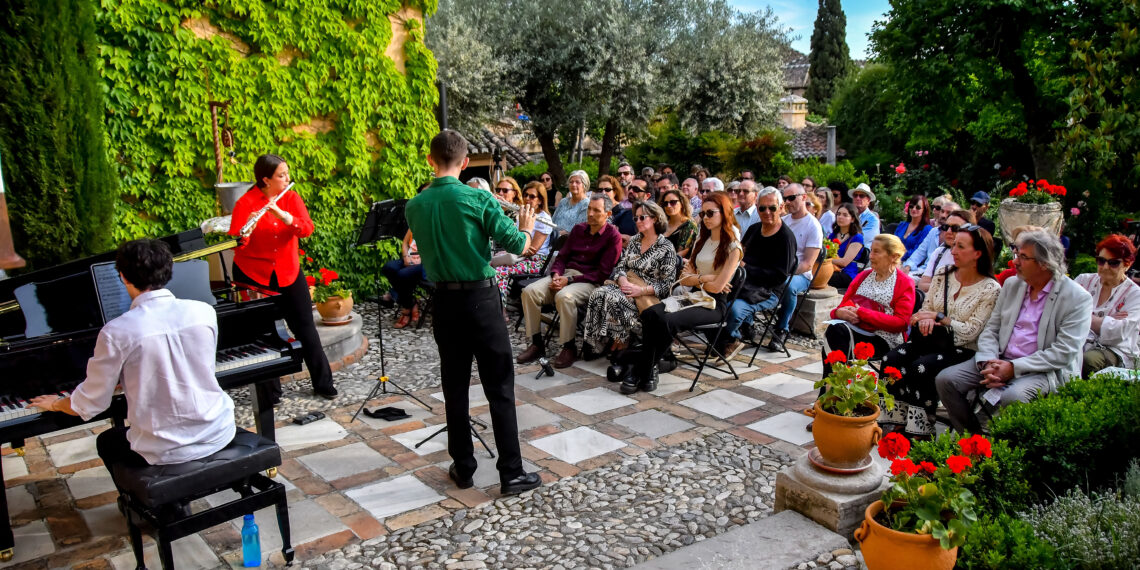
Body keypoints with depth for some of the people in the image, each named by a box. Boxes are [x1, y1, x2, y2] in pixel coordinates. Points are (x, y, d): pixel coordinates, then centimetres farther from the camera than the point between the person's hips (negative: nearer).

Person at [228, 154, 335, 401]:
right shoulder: (246, 203, -10)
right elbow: (235, 243, -16)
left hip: (288, 272, 3)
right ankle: (271, 391, 18)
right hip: (254, 275, -3)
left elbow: (307, 229, -15)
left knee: (305, 327, 5)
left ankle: (323, 383, 18)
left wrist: (282, 215, -30)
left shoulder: (291, 198, 0)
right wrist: (243, 236, -37)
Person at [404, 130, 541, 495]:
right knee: (499, 387, 2)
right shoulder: (479, 199, -13)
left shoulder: (414, 207, 0)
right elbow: (517, 245, -13)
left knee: (455, 386, 13)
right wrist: (527, 229, 9)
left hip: (444, 300, 4)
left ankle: (463, 468, 21)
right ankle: (511, 473, 6)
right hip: (480, 297, -4)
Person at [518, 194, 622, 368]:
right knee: (530, 291, -18)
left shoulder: (613, 236, -3)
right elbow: (562, 256, 18)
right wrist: (556, 274, -5)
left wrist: (570, 280, -16)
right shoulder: (579, 229, 16)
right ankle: (537, 344, -11)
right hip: (565, 274, 6)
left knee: (564, 296, -37)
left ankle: (569, 348, -21)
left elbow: (603, 273, -10)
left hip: (590, 282, -6)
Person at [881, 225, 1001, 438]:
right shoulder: (944, 274, 9)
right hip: (932, 339, 5)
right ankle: (898, 422, -15)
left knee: (922, 367, -33)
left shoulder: (990, 289, -7)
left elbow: (971, 331, -12)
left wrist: (938, 317, -16)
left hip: (962, 350, -5)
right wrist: (925, 319, -12)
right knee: (892, 359, -23)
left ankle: (920, 429, -17)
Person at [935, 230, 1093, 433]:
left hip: (1044, 370, -6)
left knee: (1011, 397, -36)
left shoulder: (1077, 298, -7)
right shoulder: (1012, 285, 12)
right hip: (999, 360, 6)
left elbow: (1063, 353, -13)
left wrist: (1013, 368, -20)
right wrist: (988, 362, -10)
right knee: (945, 380, -13)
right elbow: (991, 329, 10)